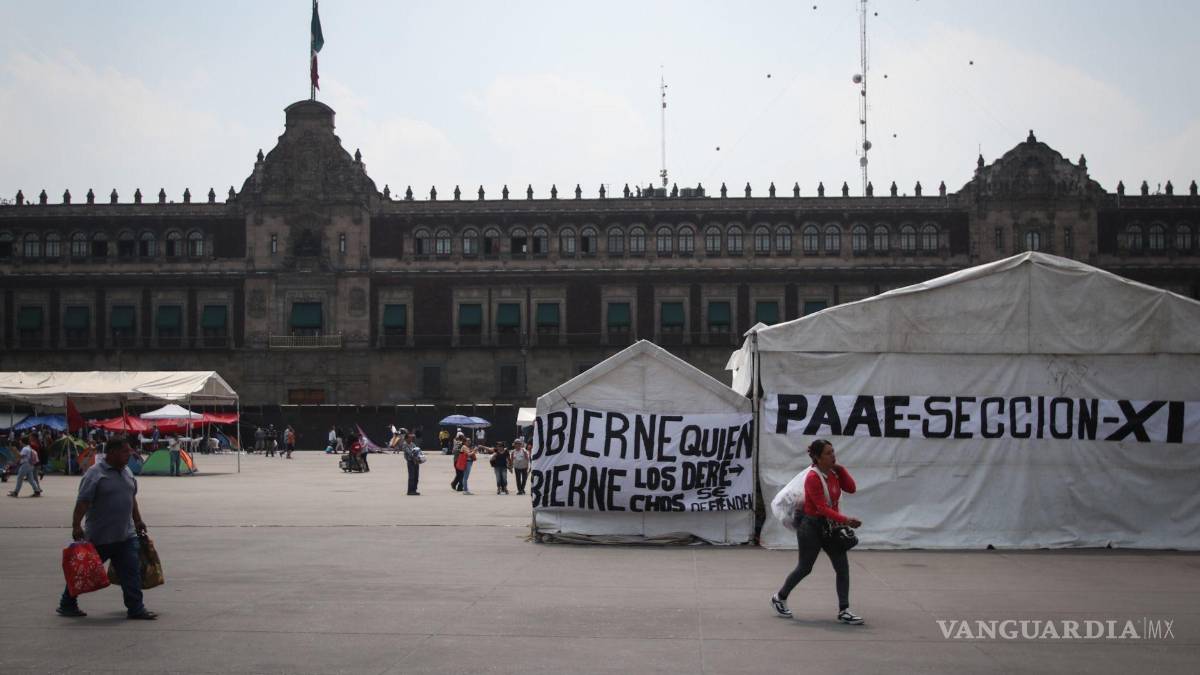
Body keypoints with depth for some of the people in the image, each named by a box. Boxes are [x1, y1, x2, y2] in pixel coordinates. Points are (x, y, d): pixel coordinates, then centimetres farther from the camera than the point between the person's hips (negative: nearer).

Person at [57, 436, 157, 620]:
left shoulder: (127, 472, 10)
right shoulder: (95, 474, -14)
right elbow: (82, 502, -20)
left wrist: (138, 520, 24)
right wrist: (76, 526, -26)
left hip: (126, 536, 6)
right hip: (100, 537, -6)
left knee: (132, 571, -2)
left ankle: (135, 608, 1)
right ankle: (67, 605, 23)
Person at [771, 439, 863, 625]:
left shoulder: (834, 472, 0)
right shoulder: (813, 478, -22)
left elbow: (851, 488, -2)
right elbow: (822, 508, -27)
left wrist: (840, 468, -9)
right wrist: (846, 520, -35)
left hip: (829, 525, 7)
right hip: (811, 525, -7)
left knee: (843, 567, -3)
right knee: (805, 568, 7)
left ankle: (844, 611, 1)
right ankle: (779, 598, 30)